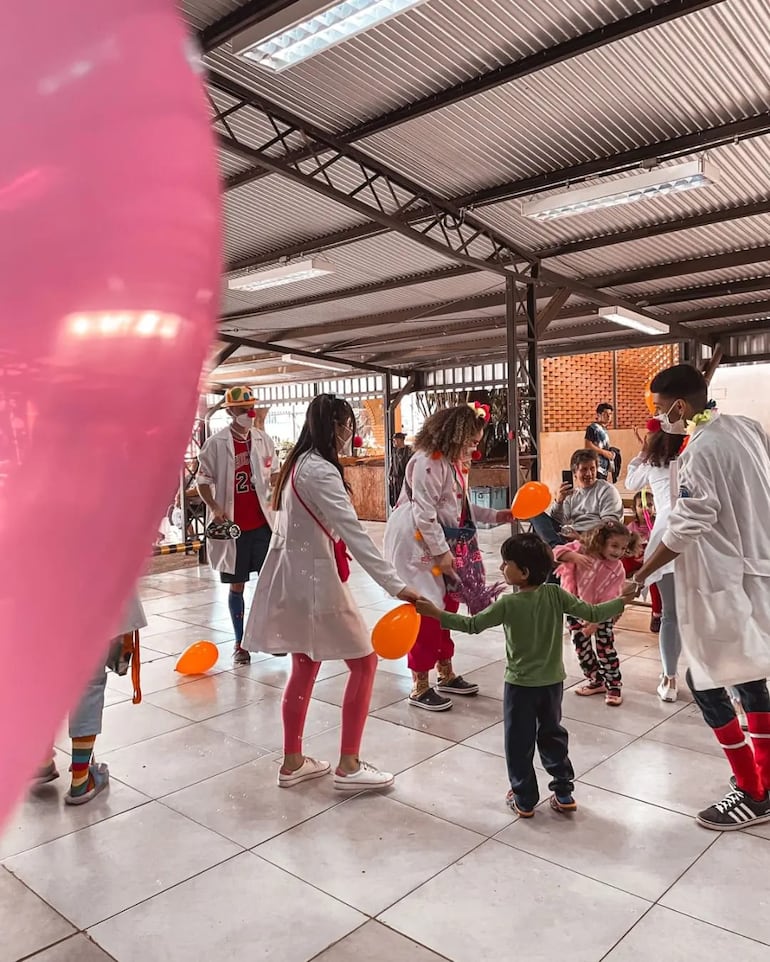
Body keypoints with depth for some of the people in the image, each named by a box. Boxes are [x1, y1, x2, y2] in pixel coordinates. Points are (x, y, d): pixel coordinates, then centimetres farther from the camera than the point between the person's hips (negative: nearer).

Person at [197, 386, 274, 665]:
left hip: (262, 522, 3)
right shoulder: (216, 443, -6)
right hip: (233, 525, -2)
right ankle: (240, 643, 19)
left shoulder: (263, 440, 4)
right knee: (237, 585, 7)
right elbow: (203, 479, -4)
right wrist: (215, 508, -18)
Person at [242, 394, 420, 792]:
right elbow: (354, 535, -27)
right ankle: (348, 766, 11)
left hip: (293, 574, 9)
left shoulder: (299, 463, 9)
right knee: (363, 662, 3)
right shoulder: (321, 471, -20)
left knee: (304, 667, 17)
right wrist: (395, 586, -29)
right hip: (313, 579, -9)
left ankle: (292, 762, 29)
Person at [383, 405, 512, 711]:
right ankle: (420, 688, 7)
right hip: (419, 544, -10)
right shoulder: (428, 461, -20)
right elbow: (425, 513, -23)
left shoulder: (455, 461, 11)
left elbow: (460, 506, 16)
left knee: (446, 606, 15)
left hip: (442, 542, 10)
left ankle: (446, 674, 30)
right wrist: (441, 552, -21)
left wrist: (494, 516, 12)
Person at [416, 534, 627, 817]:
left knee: (519, 743, 11)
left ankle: (524, 799, 22)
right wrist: (622, 600, 6)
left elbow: (472, 625, -17)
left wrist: (435, 613, -12)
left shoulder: (508, 604, -20)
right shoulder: (555, 594, -11)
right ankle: (564, 792, 28)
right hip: (553, 682, 4)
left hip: (520, 685, -4)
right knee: (552, 734, 22)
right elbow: (591, 614, -8)